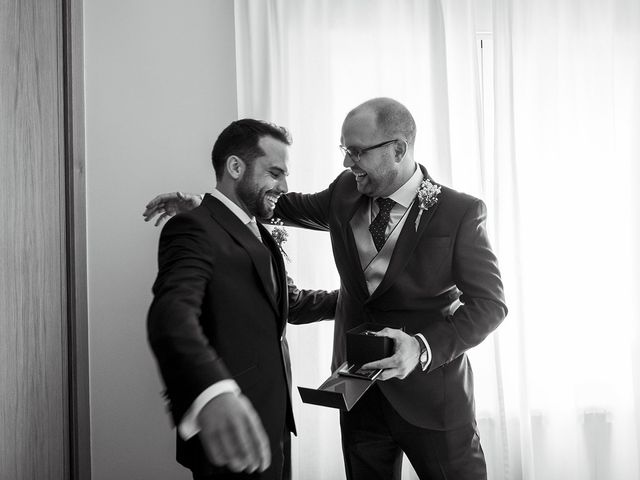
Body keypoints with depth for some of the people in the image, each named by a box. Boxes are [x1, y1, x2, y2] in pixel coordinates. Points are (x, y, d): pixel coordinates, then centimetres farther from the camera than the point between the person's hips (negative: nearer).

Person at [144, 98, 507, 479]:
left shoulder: (461, 212, -14)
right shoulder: (347, 192, 0)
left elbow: (489, 302, -13)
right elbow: (293, 206, 15)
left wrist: (423, 348, -28)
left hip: (430, 393, -4)